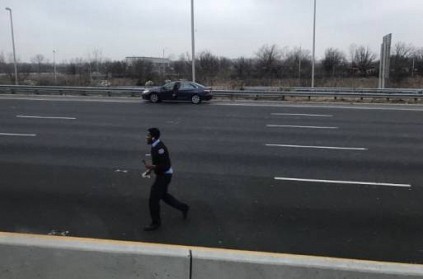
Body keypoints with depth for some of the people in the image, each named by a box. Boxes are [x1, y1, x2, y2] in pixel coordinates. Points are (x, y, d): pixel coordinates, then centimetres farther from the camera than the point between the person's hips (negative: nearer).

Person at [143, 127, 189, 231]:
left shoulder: (160, 148, -27)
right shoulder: (155, 146, 3)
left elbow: (166, 166, -28)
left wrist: (152, 167, -27)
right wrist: (151, 167, 8)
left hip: (164, 175, -10)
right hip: (161, 174, 10)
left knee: (153, 199, -2)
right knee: (163, 195, 23)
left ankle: (156, 223, 15)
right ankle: (183, 208, 36)